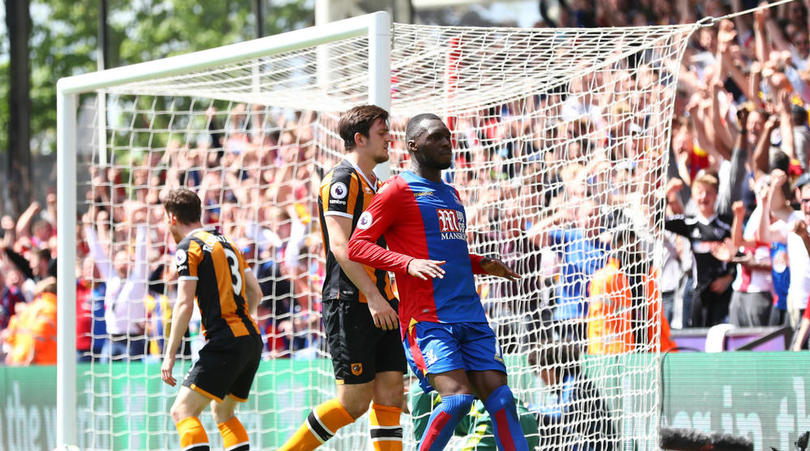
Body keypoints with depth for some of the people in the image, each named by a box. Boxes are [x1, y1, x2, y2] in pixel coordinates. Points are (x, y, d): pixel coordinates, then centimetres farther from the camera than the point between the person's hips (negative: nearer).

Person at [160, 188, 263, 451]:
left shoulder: (188, 247, -4)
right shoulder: (227, 243, 20)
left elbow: (184, 304, -13)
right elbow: (255, 292, 24)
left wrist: (170, 354, -11)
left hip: (225, 343, -9)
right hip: (252, 339, 9)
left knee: (182, 411, -12)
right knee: (222, 412, 22)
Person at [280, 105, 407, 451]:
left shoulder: (373, 185, 20)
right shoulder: (342, 180, -9)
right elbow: (339, 246, -18)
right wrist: (373, 297, -24)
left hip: (380, 304, 9)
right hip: (351, 304, -9)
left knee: (390, 390, 0)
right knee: (355, 401, -8)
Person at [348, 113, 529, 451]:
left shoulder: (451, 195, 23)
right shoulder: (398, 191, -1)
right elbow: (356, 246, -7)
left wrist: (482, 265, 16)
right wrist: (408, 263, -21)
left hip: (471, 318, 7)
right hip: (427, 319, -7)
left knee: (500, 398, -4)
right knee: (458, 397, -21)